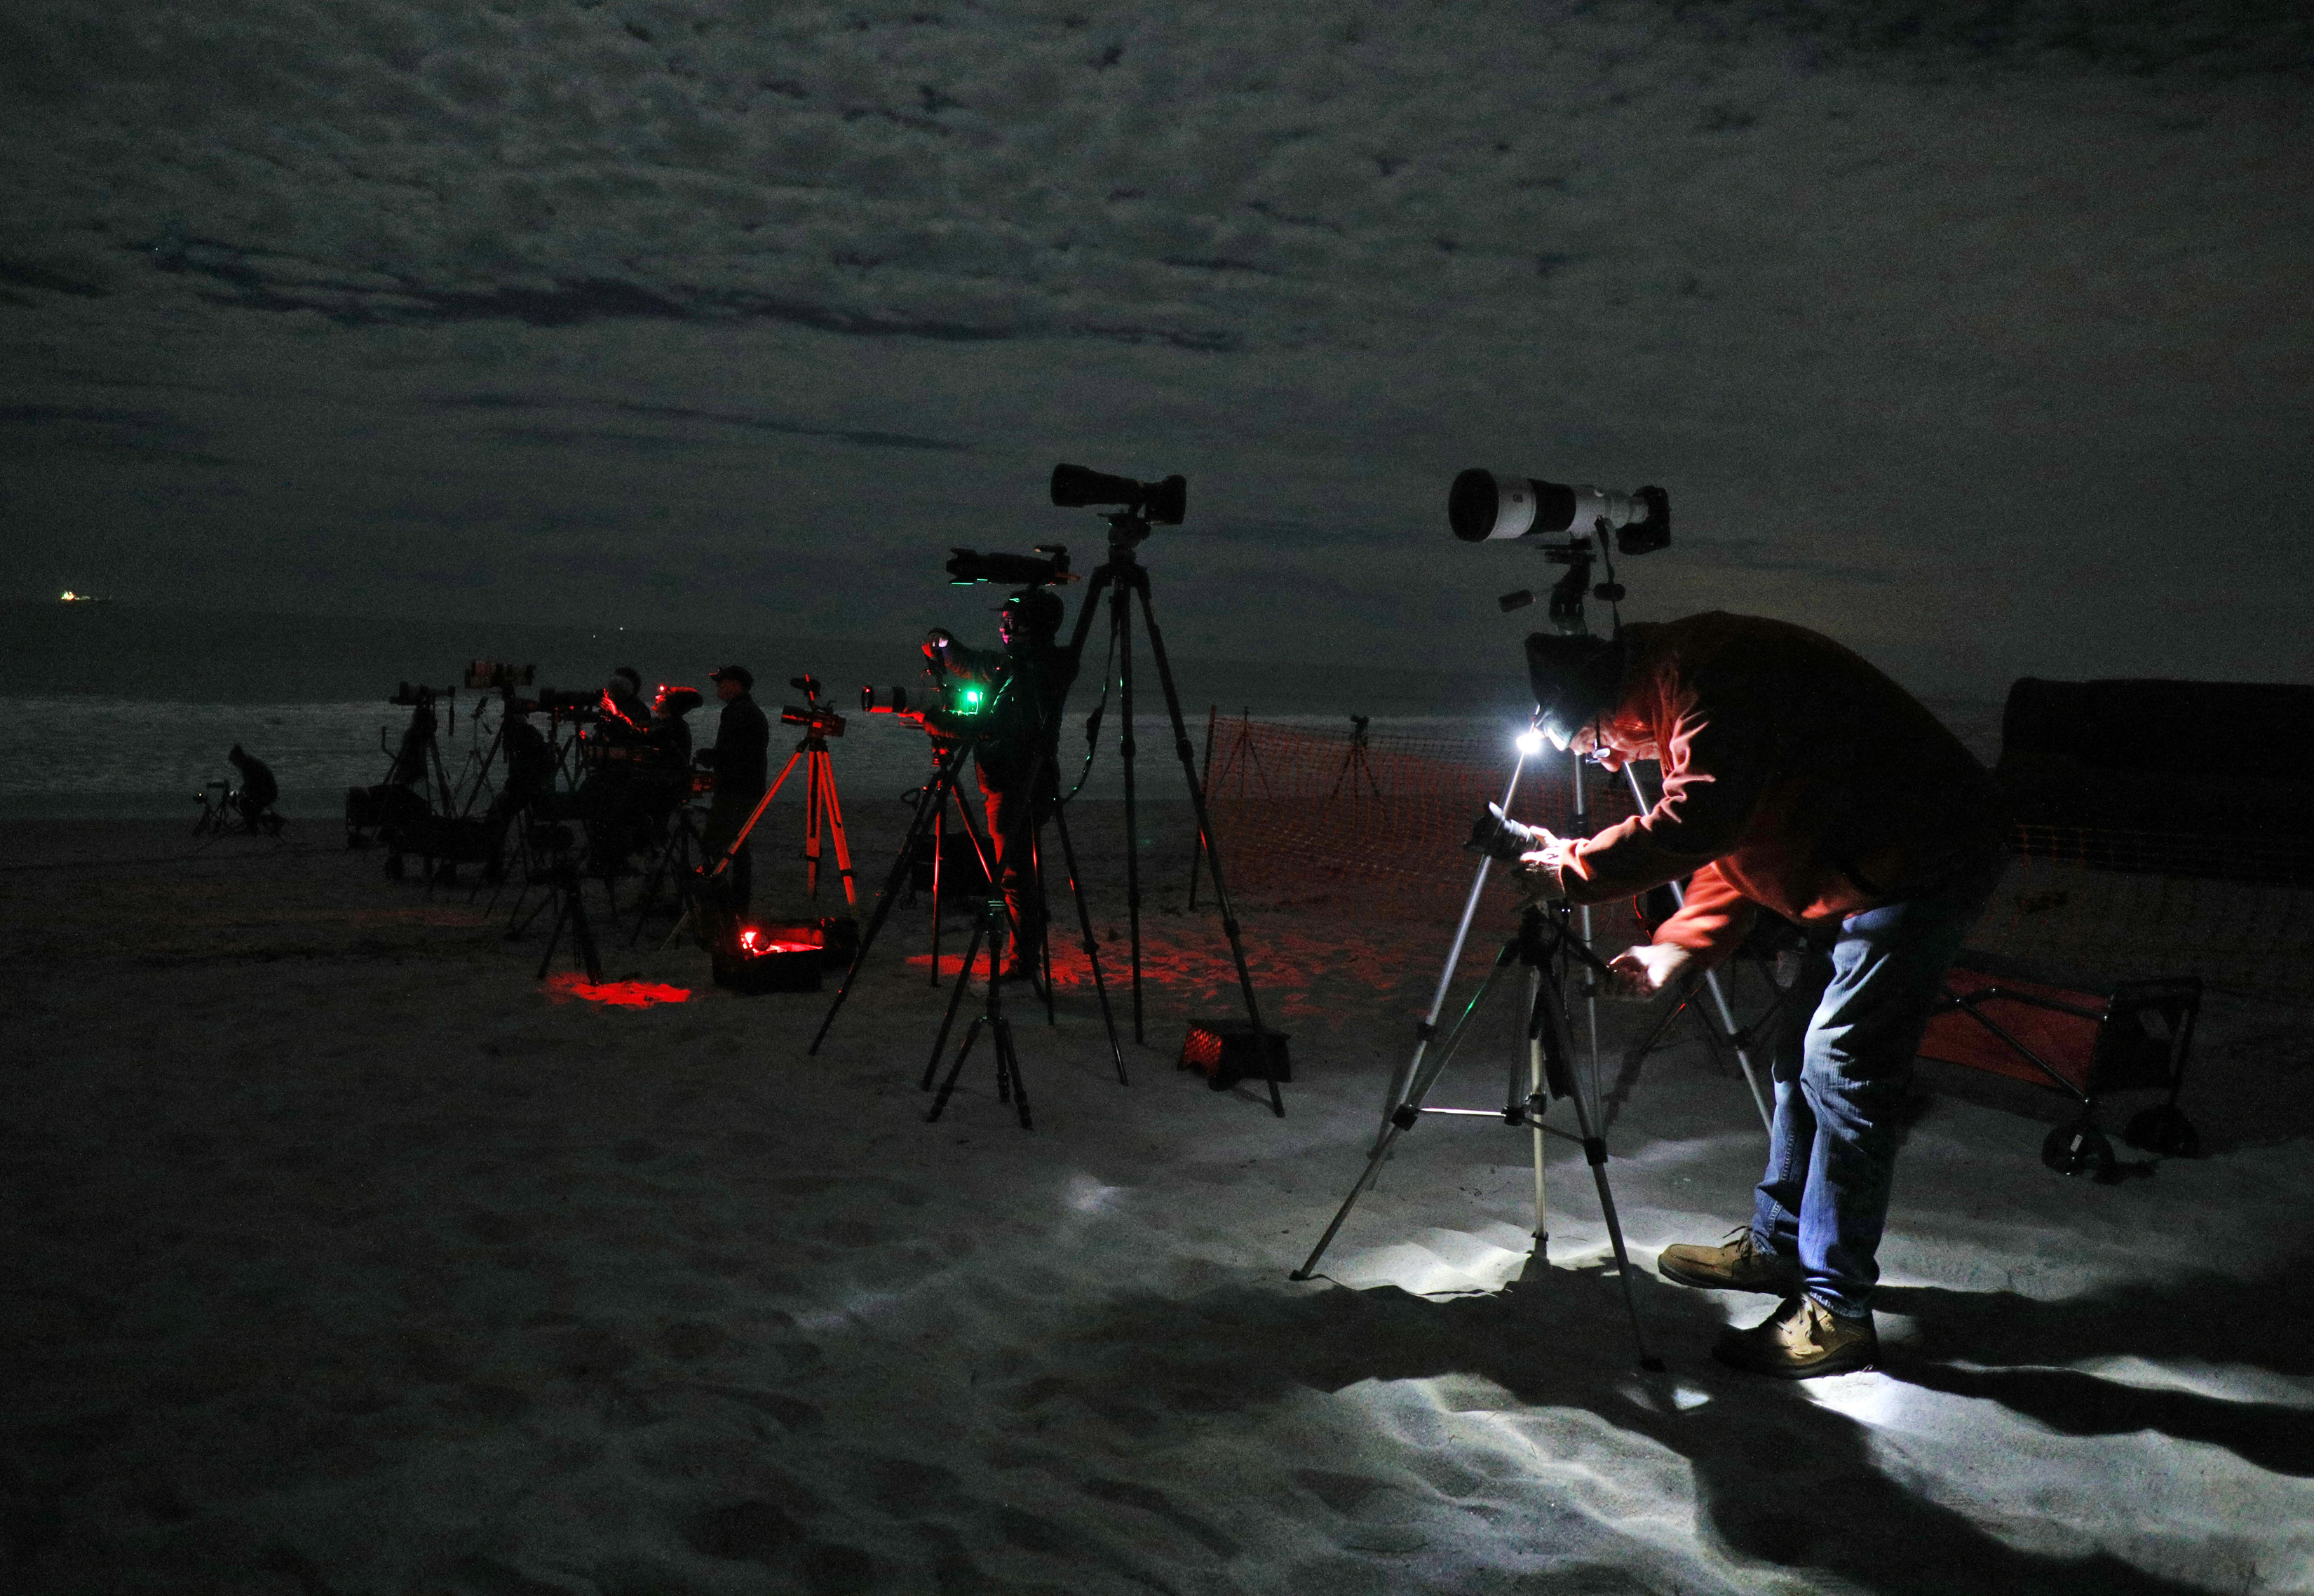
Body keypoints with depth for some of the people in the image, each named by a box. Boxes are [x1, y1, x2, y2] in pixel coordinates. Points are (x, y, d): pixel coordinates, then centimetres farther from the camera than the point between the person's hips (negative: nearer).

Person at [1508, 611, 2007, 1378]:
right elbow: (1733, 845, 18)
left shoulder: (1705, 677, -20)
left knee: (1844, 1071, -10)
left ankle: (1837, 1311, -2)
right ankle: (1777, 1243, 31)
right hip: (1860, 872, 11)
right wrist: (1677, 948, 7)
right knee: (1802, 1056, 17)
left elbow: (1697, 822, -30)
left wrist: (1572, 867, -19)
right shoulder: (1676, 689, 14)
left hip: (1920, 861, -11)